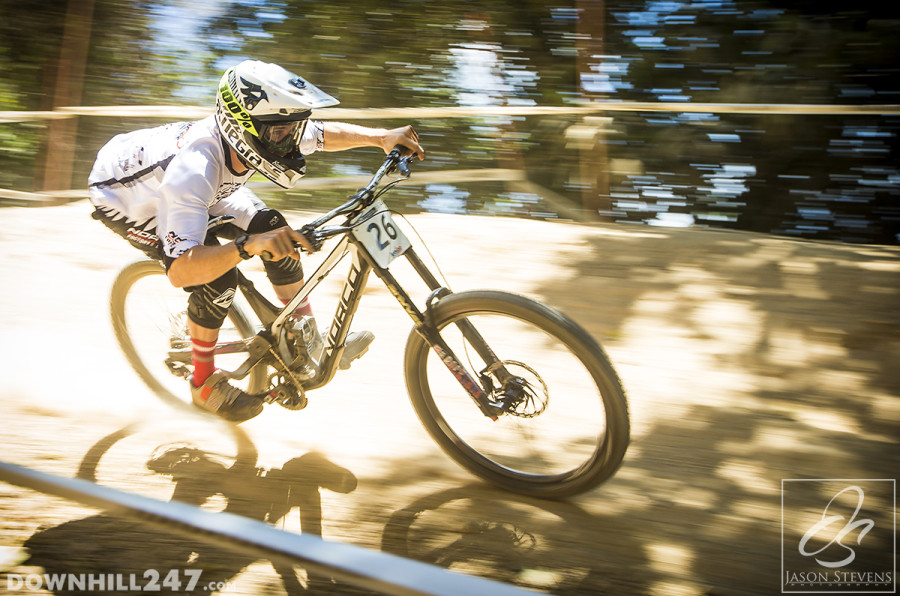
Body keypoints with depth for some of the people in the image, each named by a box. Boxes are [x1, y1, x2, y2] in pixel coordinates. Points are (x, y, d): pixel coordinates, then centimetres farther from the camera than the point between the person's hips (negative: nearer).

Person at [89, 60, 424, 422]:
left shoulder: (257, 134, -26)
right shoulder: (193, 172, -46)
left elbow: (325, 134, -8)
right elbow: (180, 272, -52)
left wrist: (381, 137, -20)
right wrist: (248, 246, -64)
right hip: (122, 194, -6)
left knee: (271, 228, -10)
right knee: (217, 280, -24)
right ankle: (204, 384, 1)